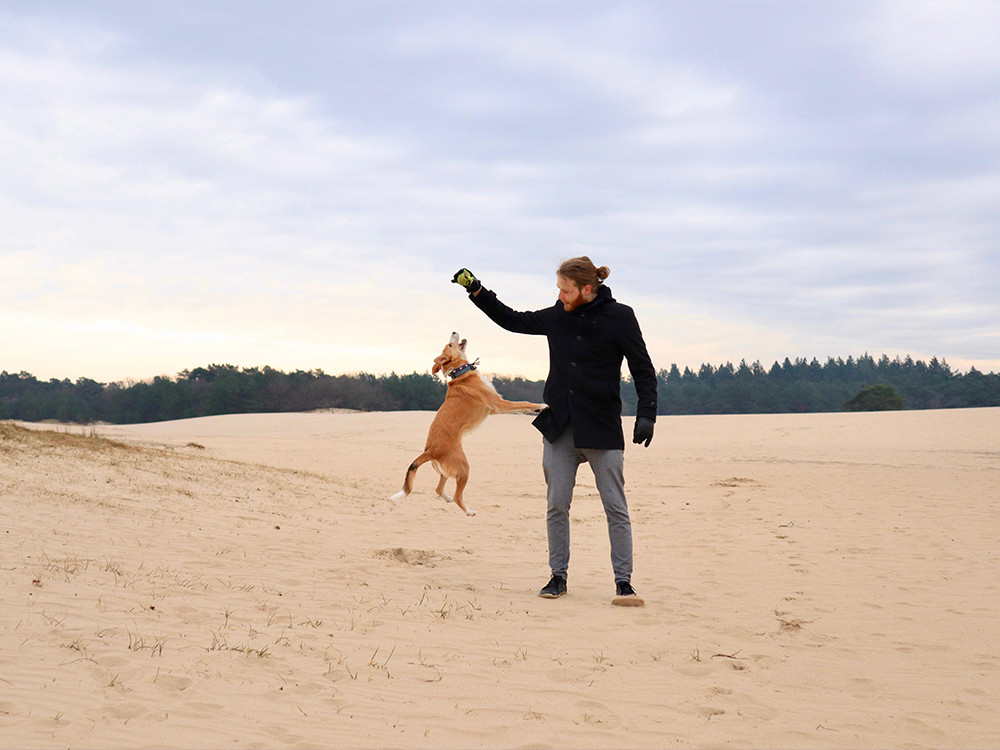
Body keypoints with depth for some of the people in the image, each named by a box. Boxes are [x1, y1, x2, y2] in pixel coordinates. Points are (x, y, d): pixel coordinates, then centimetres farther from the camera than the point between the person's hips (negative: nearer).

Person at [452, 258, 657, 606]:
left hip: (602, 428, -4)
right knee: (556, 505, 4)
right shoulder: (556, 317, 7)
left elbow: (643, 369, -2)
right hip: (559, 427, 4)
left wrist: (646, 414, -12)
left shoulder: (619, 316, -5)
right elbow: (513, 320, 22)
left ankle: (623, 582, 5)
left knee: (615, 508, -1)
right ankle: (558, 576, 15)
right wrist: (476, 291, 16)